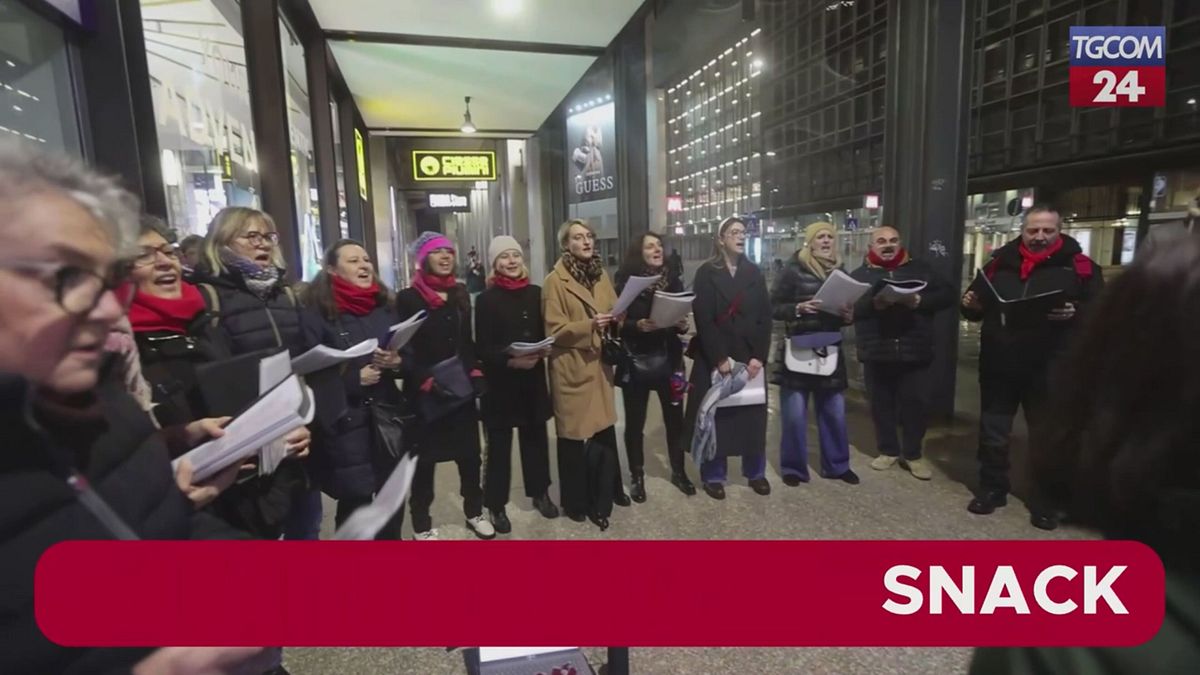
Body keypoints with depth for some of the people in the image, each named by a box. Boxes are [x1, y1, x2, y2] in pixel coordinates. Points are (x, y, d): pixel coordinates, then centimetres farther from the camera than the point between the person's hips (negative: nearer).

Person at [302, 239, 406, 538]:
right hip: (345, 423, -5)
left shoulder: (384, 306, 10)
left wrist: (397, 363, -6)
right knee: (355, 504, 3)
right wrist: (354, 379, -17)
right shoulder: (317, 311, -7)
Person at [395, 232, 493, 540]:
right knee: (425, 459, 6)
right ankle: (421, 525, 22)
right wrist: (426, 382, -20)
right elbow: (404, 349, -11)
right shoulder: (408, 298, -6)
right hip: (425, 393, -5)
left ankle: (474, 512, 31)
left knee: (470, 453, 12)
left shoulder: (460, 293, 12)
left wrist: (475, 371, 5)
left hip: (461, 387, 5)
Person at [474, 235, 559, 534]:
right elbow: (482, 349, -10)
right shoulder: (486, 299, -6)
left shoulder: (535, 293, 5)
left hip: (533, 379, 4)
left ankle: (540, 493, 34)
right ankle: (496, 505, 22)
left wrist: (546, 348, -10)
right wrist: (510, 361, -24)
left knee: (536, 437, 14)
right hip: (499, 383, -3)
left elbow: (546, 332, 11)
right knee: (499, 445, 6)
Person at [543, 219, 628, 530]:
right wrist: (590, 326, -26)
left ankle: (604, 495, 29)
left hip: (600, 364, 6)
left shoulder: (601, 274, 10)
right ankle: (576, 501, 22)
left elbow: (614, 312, 17)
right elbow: (555, 330, -13)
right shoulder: (555, 281, -9)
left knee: (604, 429, 10)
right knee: (574, 434, 5)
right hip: (572, 369, -5)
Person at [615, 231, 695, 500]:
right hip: (636, 361, -3)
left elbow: (683, 316, 12)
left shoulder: (673, 280, 5)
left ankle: (678, 471, 30)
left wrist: (683, 324, -9)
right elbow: (616, 322, -8)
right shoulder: (626, 282, -6)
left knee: (675, 417, 11)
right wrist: (637, 325, -25)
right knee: (635, 421, 6)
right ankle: (636, 475, 24)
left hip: (669, 359, 3)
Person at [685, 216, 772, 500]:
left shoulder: (754, 272, 8)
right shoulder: (706, 273, -3)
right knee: (716, 416, 3)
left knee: (753, 415, 9)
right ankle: (714, 476, 16)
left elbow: (765, 317, 3)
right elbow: (703, 320, -10)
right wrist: (720, 359, -16)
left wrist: (759, 356, -8)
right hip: (714, 358, -3)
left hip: (750, 357, 4)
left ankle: (755, 473, 25)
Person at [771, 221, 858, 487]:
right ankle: (793, 467, 17)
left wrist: (849, 316, -5)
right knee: (795, 413, 1)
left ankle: (837, 465, 27)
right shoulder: (793, 269, -4)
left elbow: (847, 311, 17)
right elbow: (774, 307, -6)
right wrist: (798, 308, -22)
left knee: (834, 411, 10)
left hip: (830, 350, 4)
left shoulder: (840, 271, 10)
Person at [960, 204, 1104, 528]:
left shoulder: (1078, 265, 0)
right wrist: (970, 304, -5)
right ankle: (992, 488, 26)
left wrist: (1075, 313, -25)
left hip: (1049, 369, -2)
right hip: (999, 364, 3)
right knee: (993, 432, 10)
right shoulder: (1000, 262, 8)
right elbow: (979, 304, 18)